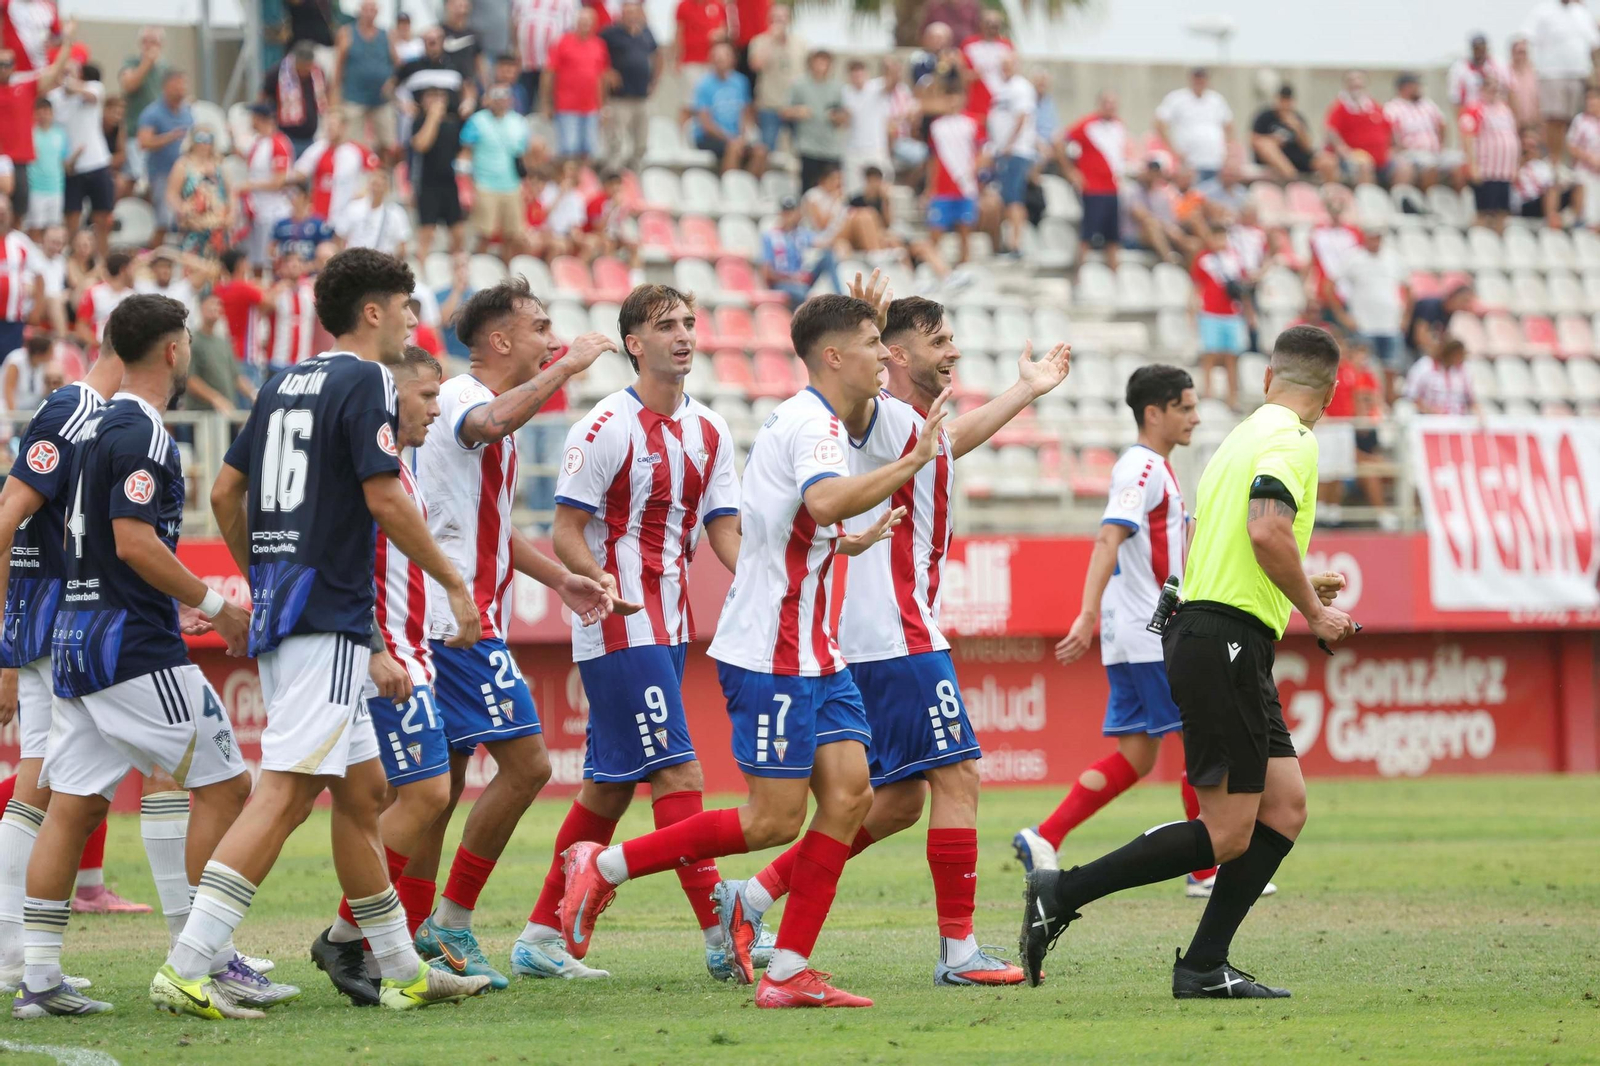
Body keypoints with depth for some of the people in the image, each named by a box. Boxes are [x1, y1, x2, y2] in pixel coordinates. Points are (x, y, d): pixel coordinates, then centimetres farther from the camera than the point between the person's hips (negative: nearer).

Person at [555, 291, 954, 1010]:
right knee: (775, 818, -9)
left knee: (850, 793, 0)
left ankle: (787, 973, -1)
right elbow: (824, 501, -36)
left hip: (810, 651, 10)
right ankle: (603, 867, 2)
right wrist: (911, 462, -32)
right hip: (771, 652, -10)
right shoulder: (811, 420, -15)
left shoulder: (815, 419, 17)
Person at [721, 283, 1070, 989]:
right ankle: (958, 951, -6)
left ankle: (751, 899, 11)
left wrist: (1027, 389, 59)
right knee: (956, 778, -8)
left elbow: (952, 441, 45)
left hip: (900, 633, 10)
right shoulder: (890, 420, -9)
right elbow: (847, 400, -34)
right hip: (898, 638, -10)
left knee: (898, 801, 11)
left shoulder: (924, 430, 20)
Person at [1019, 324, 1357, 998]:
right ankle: (1063, 895, -7)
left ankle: (1204, 967, 4)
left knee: (1286, 807, 6)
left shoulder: (1243, 437, 20)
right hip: (1223, 644, -10)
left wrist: (1301, 587, 36)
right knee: (1227, 833, -9)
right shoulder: (1290, 441, -9)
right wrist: (1314, 611, -12)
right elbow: (1267, 530, -25)